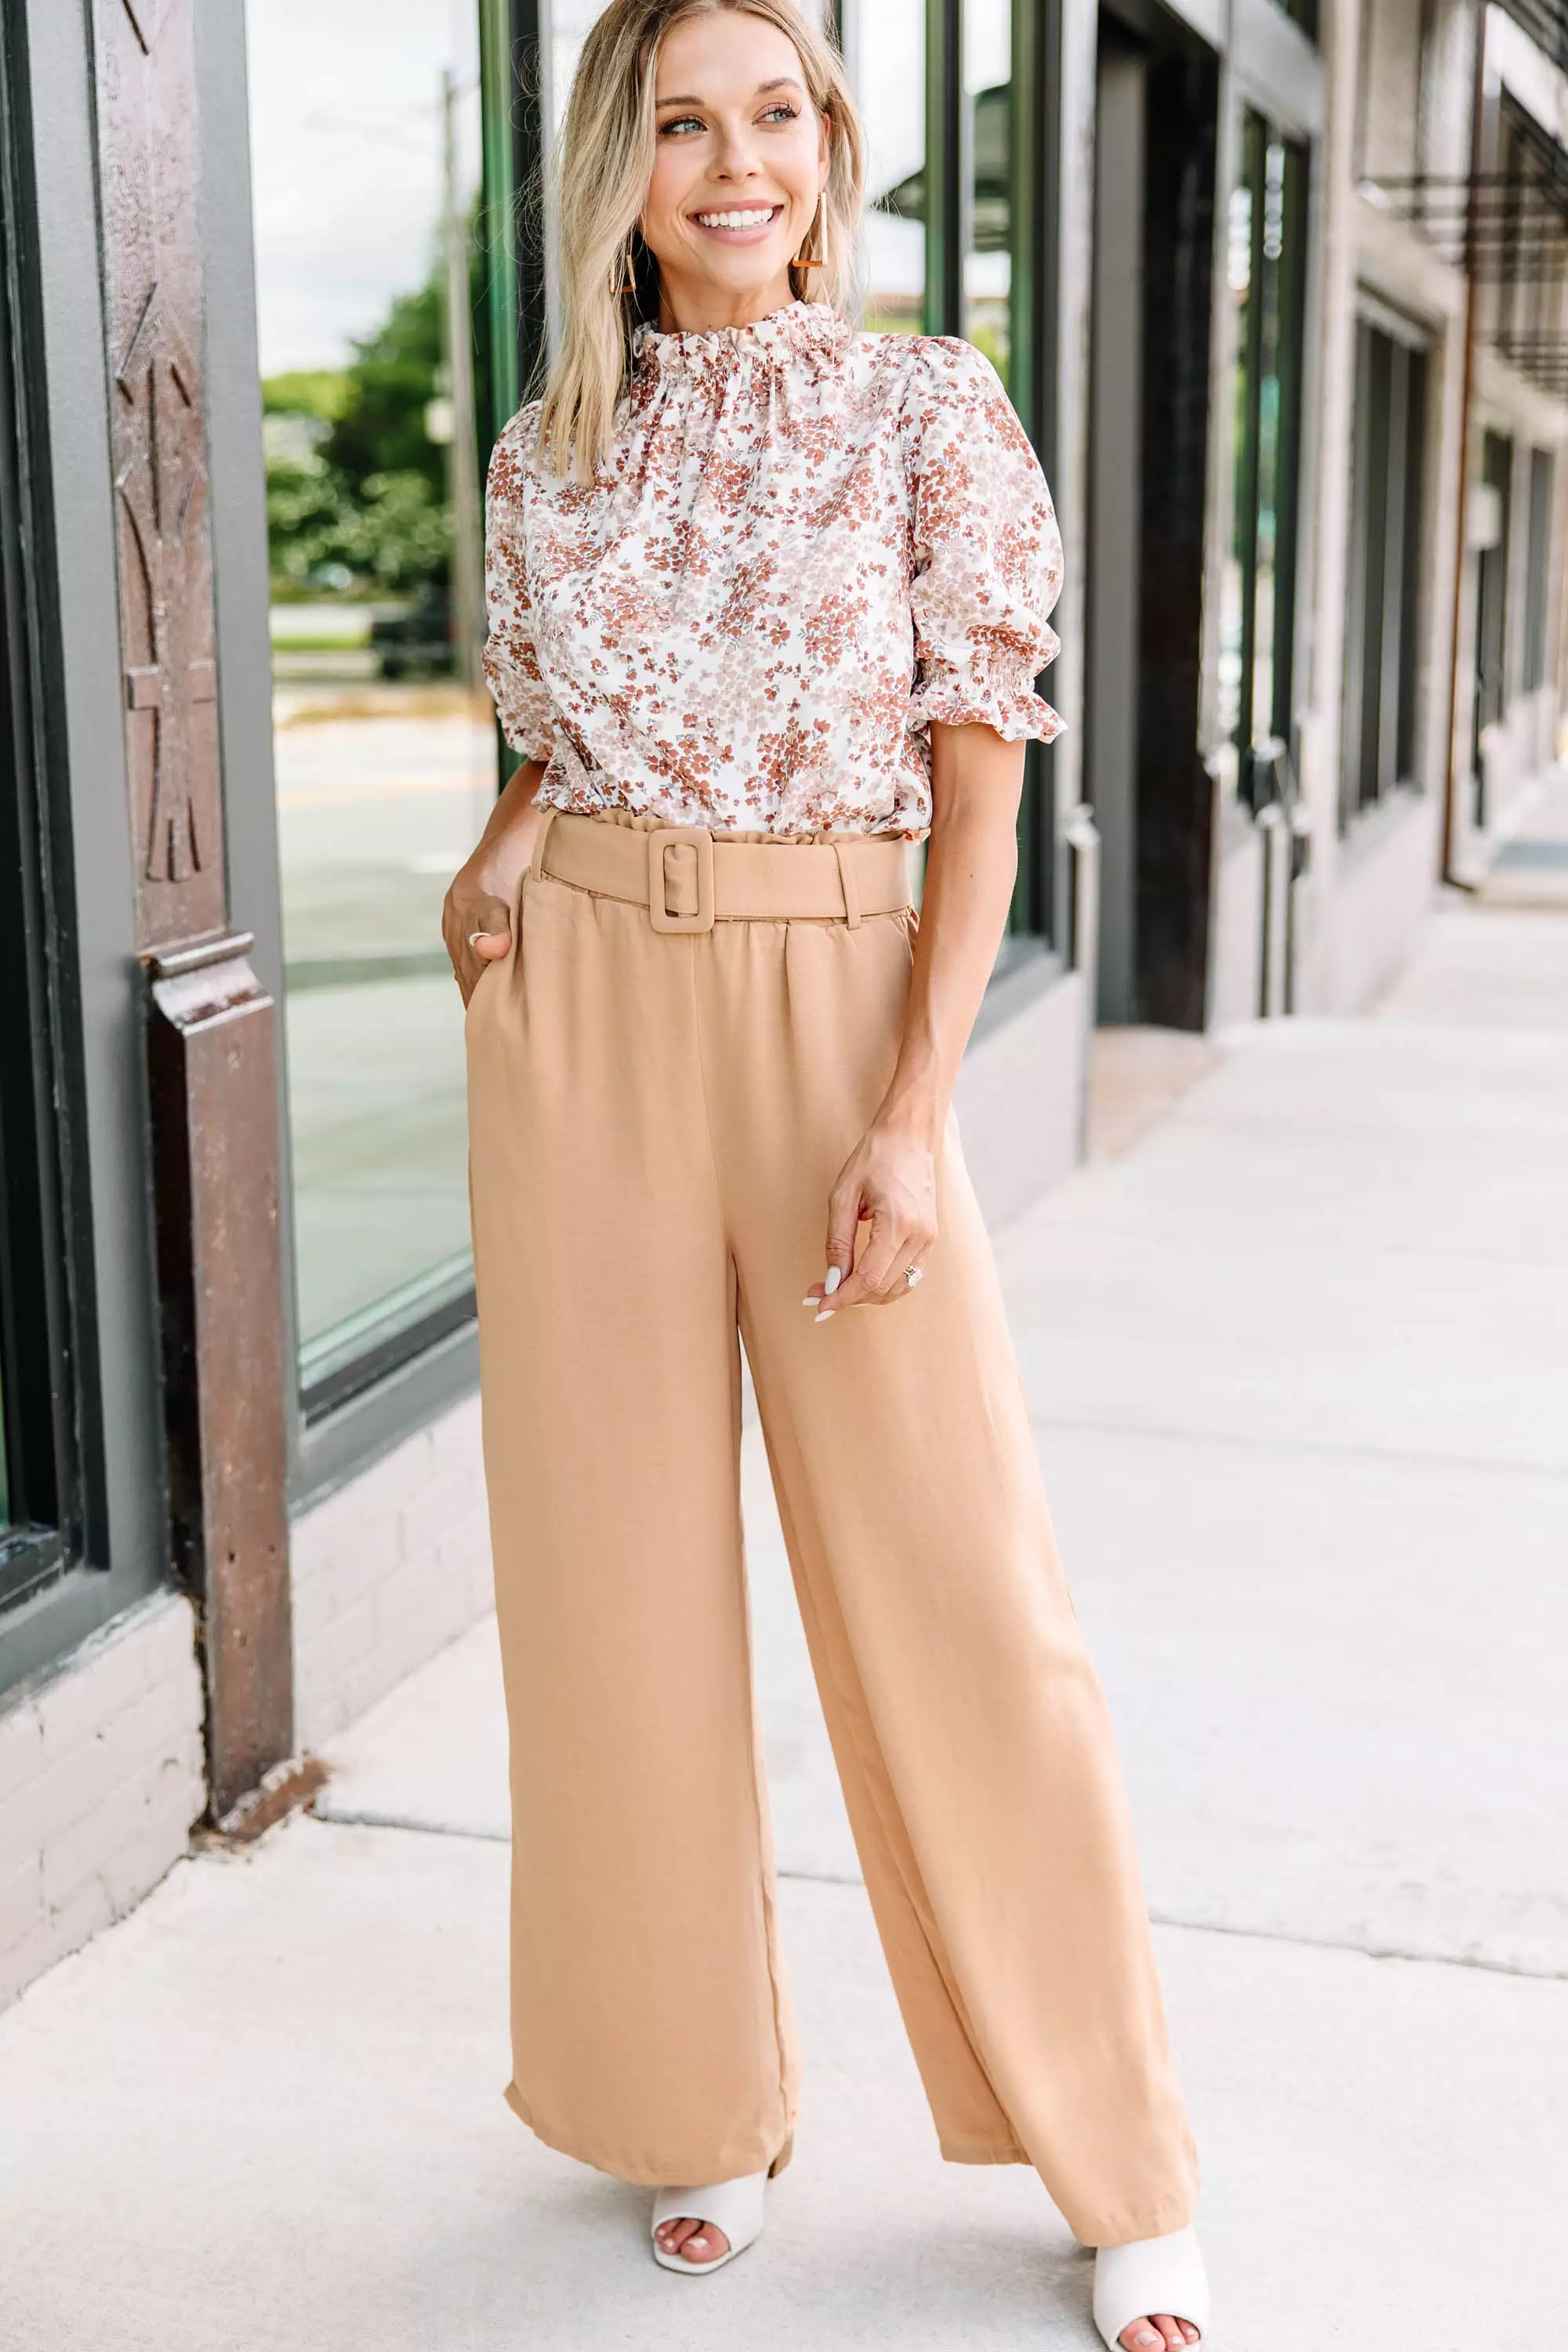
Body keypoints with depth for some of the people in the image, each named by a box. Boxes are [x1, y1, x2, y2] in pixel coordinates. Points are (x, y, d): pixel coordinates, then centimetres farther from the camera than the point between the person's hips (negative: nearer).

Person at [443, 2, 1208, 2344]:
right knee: (619, 1567, 7)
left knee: (954, 1579, -1)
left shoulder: (930, 416, 0)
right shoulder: (547, 452, 9)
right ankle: (700, 2104, 26)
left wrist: (913, 1115, -13)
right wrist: (509, 842, -3)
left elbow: (979, 792, -3)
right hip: (580, 1010, 4)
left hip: (837, 1001, -3)